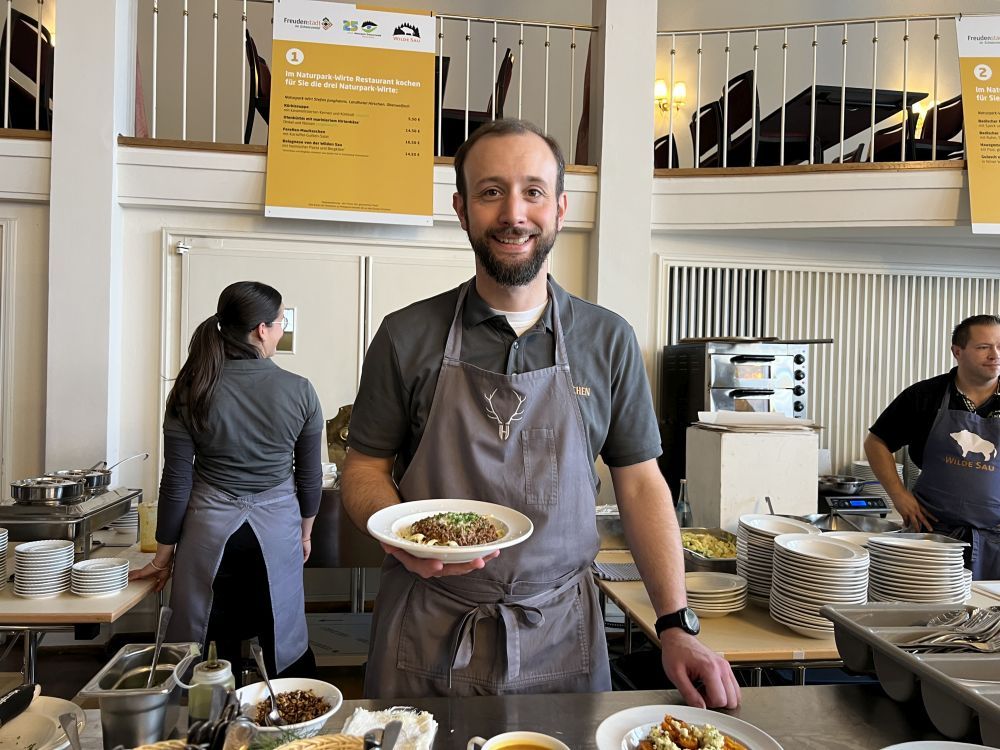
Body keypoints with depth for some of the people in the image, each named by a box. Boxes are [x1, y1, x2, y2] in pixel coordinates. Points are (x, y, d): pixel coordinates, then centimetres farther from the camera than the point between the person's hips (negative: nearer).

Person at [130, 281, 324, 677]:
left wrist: (164, 555, 8)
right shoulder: (299, 391, -9)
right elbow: (310, 475, 0)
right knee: (287, 644, 13)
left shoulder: (193, 391, -8)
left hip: (210, 529, 1)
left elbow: (177, 480, -4)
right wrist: (305, 532, 16)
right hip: (277, 529, 0)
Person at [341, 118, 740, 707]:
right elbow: (365, 468, 1)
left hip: (560, 636, 1)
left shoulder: (609, 340, -3)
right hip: (427, 636, 0)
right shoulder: (407, 337, -6)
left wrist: (677, 626, -6)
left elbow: (641, 483, 1)